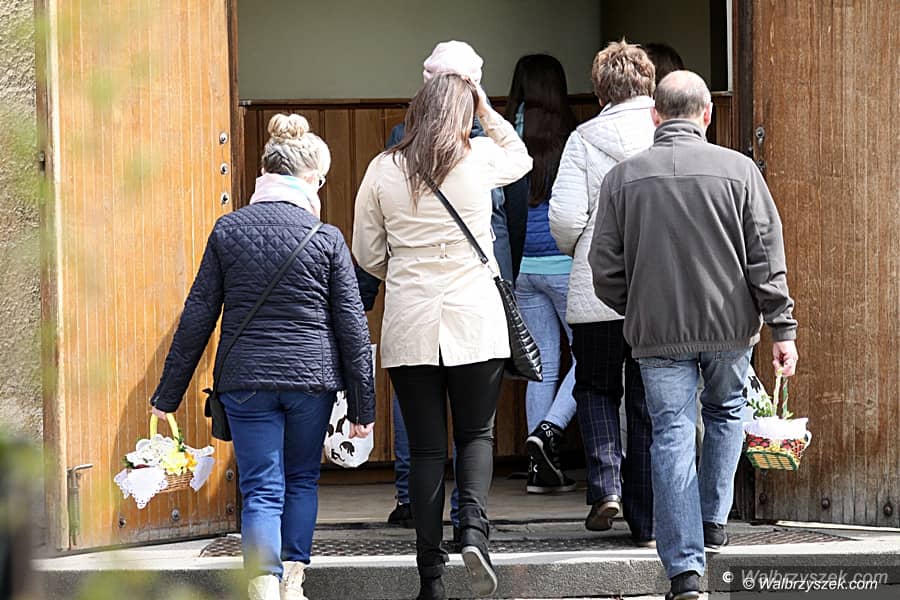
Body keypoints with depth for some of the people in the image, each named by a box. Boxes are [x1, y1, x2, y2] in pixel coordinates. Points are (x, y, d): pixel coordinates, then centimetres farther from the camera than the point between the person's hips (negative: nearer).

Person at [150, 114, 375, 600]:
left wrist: (168, 394, 8)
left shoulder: (228, 230, 0)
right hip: (312, 377, 0)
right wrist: (362, 404, 4)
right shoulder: (325, 238, -4)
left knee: (261, 490, 2)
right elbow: (351, 324, -2)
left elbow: (197, 317, 2)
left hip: (245, 378, 0)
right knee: (302, 480, 19)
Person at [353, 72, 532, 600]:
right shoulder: (481, 157, -2)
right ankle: (474, 528, -14)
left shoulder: (383, 170, 0)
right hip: (475, 319, -1)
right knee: (476, 434, 11)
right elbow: (521, 159, 22)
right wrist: (488, 112, 28)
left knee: (426, 447, 5)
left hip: (409, 327, 1)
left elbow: (367, 253, 7)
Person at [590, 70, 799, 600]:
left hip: (658, 332, 0)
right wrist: (782, 327, -1)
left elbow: (606, 268, 1)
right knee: (726, 412, 26)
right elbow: (766, 258, -6)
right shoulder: (738, 170, -5)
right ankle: (714, 522, 31)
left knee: (672, 436, 0)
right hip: (729, 322, 0)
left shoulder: (623, 177, -2)